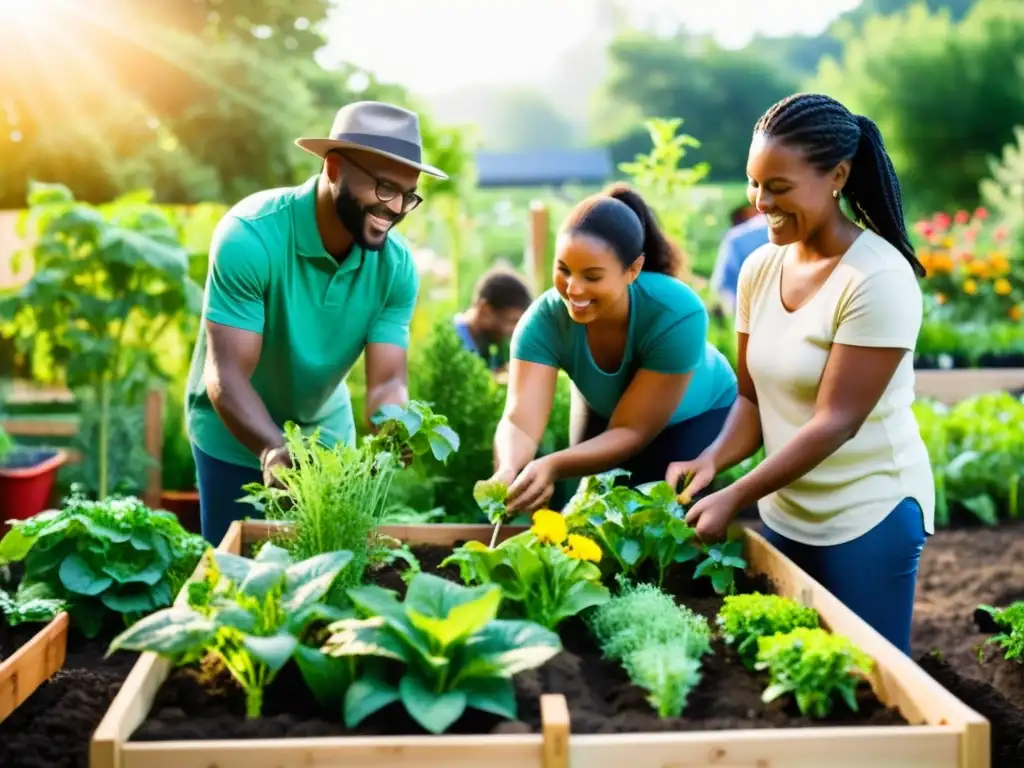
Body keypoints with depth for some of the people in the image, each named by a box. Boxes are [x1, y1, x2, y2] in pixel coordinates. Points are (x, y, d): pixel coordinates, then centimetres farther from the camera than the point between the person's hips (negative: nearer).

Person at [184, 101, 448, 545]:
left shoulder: (397, 266, -15)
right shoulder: (250, 237, -28)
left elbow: (387, 381, -17)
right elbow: (226, 375, -30)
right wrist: (274, 451, -47)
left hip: (325, 433, 4)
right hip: (235, 435, -4)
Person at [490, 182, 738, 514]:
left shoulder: (677, 315, -38)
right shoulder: (545, 318, -31)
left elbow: (632, 431, -36)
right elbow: (520, 420, -39)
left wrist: (553, 466, -52)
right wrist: (508, 471, -62)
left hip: (697, 418, -2)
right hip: (604, 414, 2)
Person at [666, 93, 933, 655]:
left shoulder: (879, 277, -19)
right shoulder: (759, 268, 0)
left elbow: (836, 421, -22)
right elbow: (753, 397, 6)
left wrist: (735, 497, -24)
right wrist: (712, 461, -13)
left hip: (869, 518, -6)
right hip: (782, 514, 6)